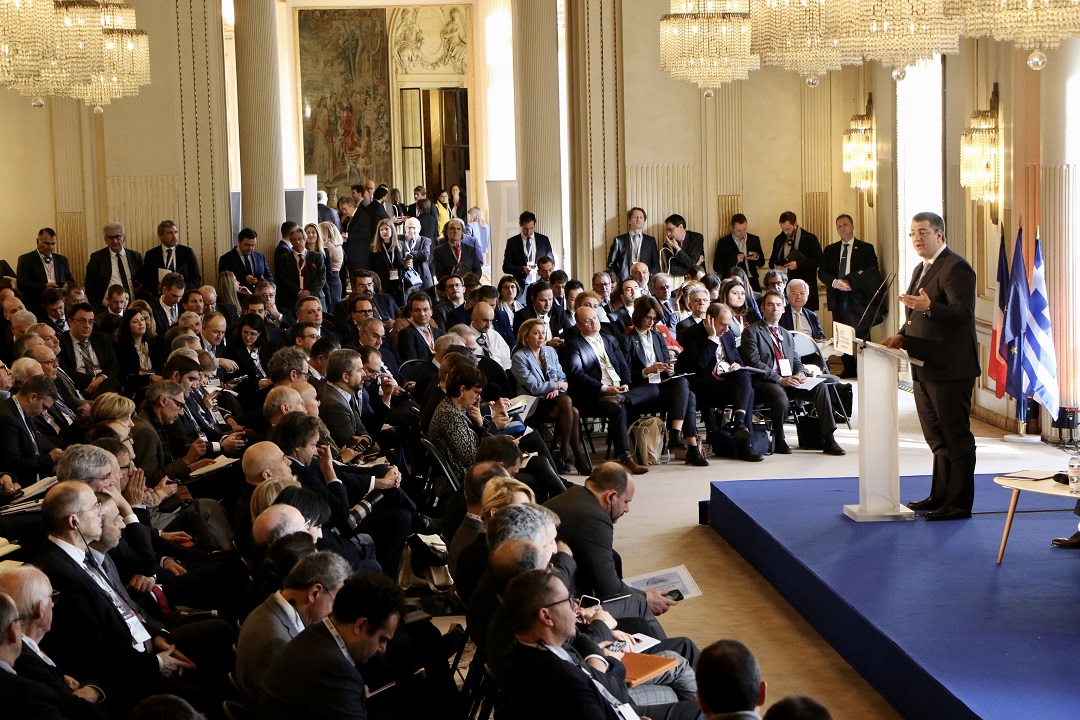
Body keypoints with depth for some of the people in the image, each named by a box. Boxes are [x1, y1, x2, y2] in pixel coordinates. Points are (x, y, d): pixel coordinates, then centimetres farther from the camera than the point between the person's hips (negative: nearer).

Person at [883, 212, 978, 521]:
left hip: (950, 368, -10)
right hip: (925, 368, 10)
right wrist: (902, 336, 8)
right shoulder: (921, 269, 18)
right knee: (936, 437, 17)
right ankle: (940, 495, 27)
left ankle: (958, 504, 1)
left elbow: (964, 312, -24)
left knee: (956, 436, -4)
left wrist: (928, 307, -37)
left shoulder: (955, 268, -13)